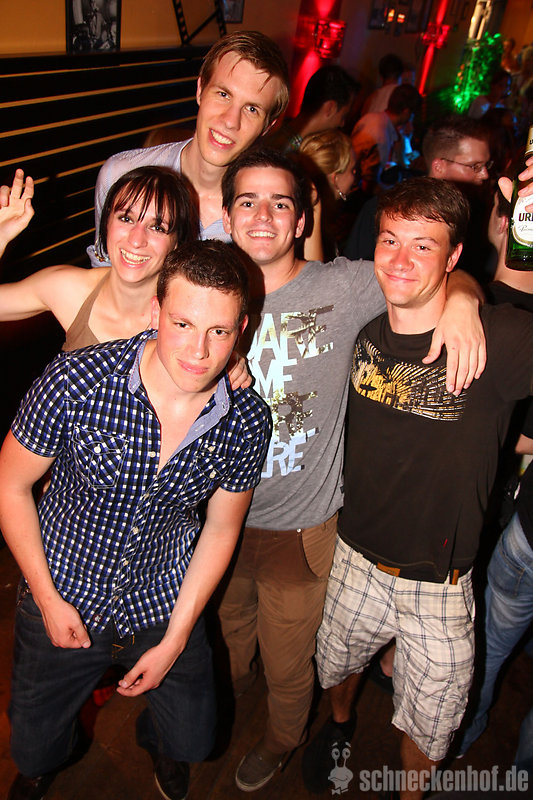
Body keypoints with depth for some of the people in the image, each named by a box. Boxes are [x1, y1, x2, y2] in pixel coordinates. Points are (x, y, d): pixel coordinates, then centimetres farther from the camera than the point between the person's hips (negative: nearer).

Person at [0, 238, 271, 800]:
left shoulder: (248, 423, -18)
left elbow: (220, 529, -4)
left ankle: (158, 741, 58)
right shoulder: (75, 381, -27)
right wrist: (48, 599, -9)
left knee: (192, 741, 19)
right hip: (62, 602, -1)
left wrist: (174, 641, -3)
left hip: (165, 607, 2)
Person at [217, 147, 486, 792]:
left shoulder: (344, 289, -16)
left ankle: (281, 739, 56)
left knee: (288, 664, 20)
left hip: (299, 528, -3)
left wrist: (461, 303, -29)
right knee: (224, 626, 32)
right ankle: (225, 693, 68)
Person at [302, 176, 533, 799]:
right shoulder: (363, 332, -9)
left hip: (438, 586, -3)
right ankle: (339, 723, 66)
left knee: (426, 728, 21)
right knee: (336, 663, 31)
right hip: (356, 560, 4)